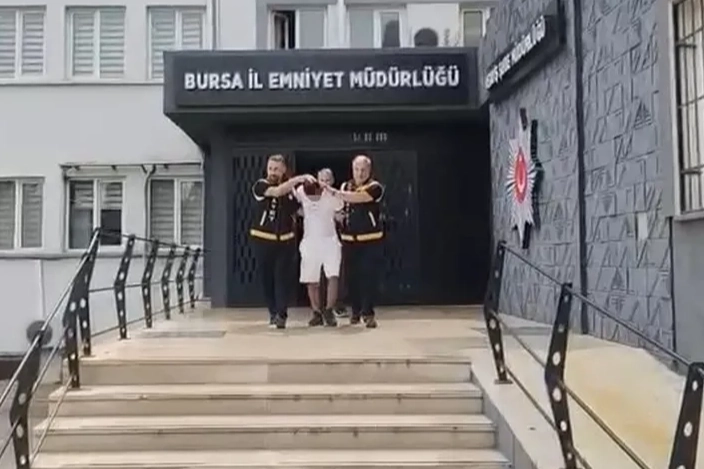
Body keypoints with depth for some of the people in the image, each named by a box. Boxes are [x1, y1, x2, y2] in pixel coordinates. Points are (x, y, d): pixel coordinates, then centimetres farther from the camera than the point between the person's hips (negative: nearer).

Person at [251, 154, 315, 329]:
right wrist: (299, 178, -36)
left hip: (286, 239, 1)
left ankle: (281, 315, -5)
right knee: (267, 279, 7)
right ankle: (273, 312, 23)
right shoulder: (260, 186, -9)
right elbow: (277, 192, -29)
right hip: (264, 240, -1)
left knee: (283, 278, -5)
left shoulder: (291, 188, 0)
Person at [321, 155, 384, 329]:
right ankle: (356, 311, 19)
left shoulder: (375, 187, -9)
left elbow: (355, 198, -25)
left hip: (371, 239, -4)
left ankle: (368, 313, -2)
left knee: (369, 276, -7)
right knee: (352, 277, 7)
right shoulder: (345, 186, 9)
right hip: (349, 239, 4)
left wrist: (332, 191, -26)